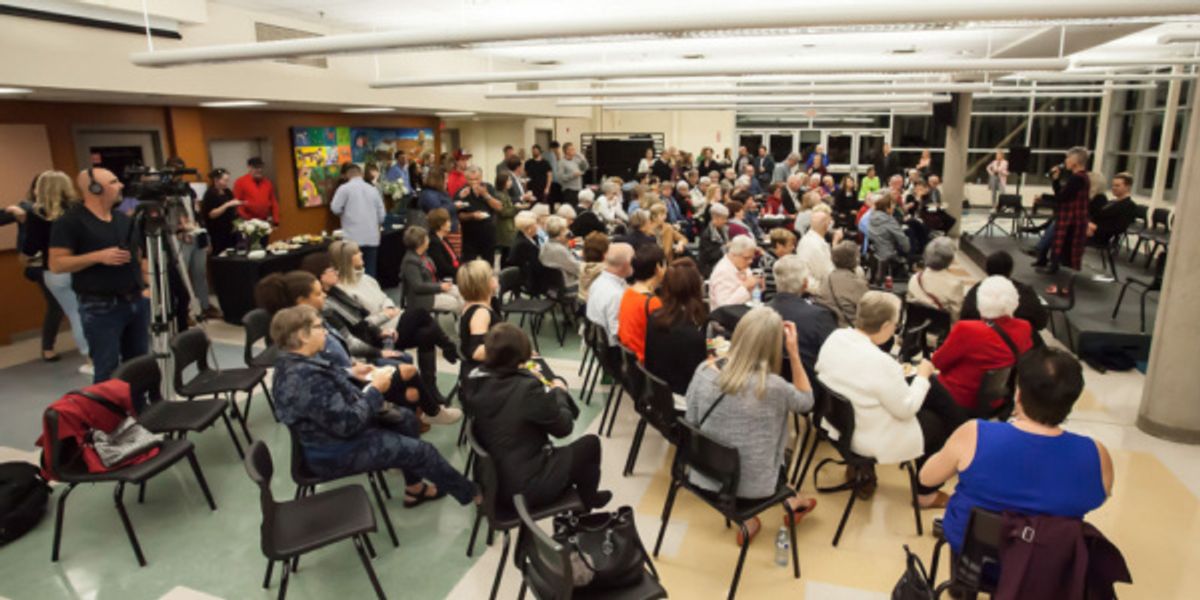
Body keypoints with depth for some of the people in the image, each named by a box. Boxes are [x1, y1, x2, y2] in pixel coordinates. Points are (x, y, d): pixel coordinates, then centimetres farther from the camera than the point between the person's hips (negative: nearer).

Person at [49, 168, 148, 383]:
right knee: (108, 371, -3)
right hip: (100, 307, -6)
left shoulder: (124, 219, 12)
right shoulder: (70, 221, -8)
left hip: (136, 301, 6)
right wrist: (98, 256, -22)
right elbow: (56, 264, -11)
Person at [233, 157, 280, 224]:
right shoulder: (240, 182, -1)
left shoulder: (268, 183, 12)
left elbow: (274, 202, 13)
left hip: (266, 222, 4)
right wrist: (245, 220, -11)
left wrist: (276, 220, 5)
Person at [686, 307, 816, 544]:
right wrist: (794, 353, -10)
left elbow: (692, 423, 0)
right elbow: (806, 401, -3)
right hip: (749, 488, -3)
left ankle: (747, 520, 30)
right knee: (782, 457, 29)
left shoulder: (703, 370, -14)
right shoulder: (772, 386, -26)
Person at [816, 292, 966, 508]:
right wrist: (923, 376, -6)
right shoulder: (881, 363, -33)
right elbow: (906, 409, -20)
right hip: (869, 441, -7)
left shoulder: (834, 337, -13)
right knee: (938, 422, 20)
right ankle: (925, 494, 37)